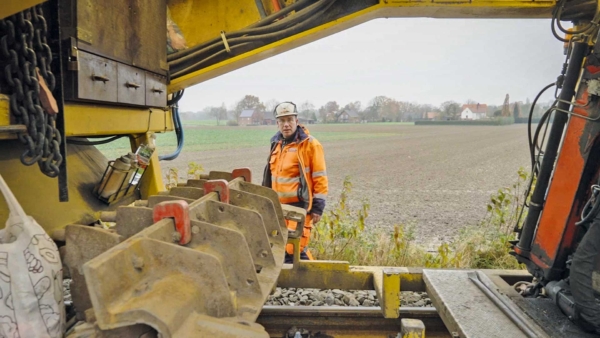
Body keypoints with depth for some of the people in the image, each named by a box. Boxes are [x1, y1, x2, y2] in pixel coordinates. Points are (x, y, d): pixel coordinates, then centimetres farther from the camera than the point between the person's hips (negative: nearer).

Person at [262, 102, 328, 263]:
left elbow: (320, 179, -10)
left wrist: (317, 207, -13)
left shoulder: (310, 145, -9)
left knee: (294, 249, -10)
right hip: (279, 206, 7)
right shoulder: (276, 143, 12)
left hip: (300, 206, -7)